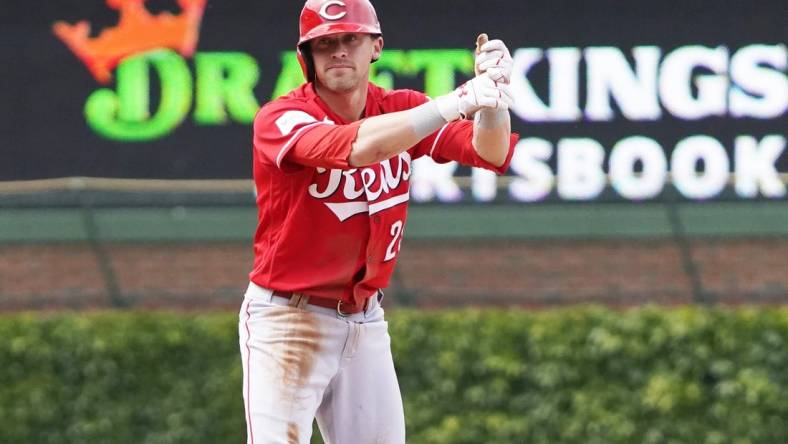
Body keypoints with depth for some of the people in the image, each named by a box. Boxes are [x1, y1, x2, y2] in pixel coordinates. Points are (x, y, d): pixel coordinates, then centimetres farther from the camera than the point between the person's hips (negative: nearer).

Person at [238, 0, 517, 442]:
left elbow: (491, 153, -10)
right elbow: (355, 147, -35)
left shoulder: (400, 109, 2)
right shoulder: (279, 120, -15)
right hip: (288, 320, -5)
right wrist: (459, 101, -42)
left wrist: (493, 95, -32)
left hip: (366, 322, 6)